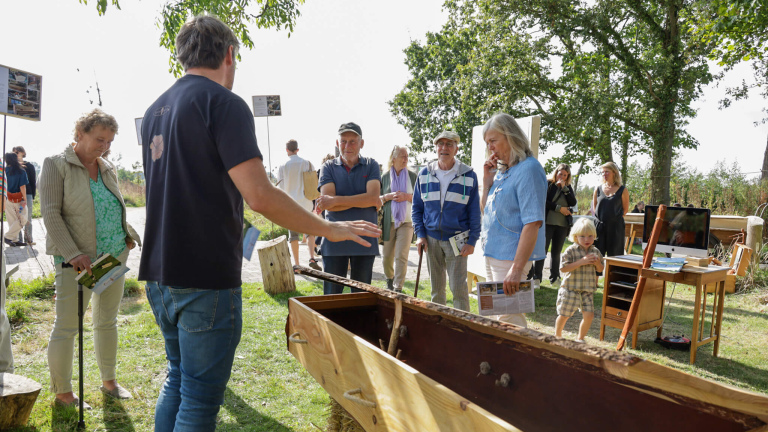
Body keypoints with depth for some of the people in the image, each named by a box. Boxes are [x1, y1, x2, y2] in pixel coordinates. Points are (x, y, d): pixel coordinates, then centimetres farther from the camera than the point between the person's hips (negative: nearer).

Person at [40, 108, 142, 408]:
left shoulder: (108, 169, 12)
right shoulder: (56, 165, -5)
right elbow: (50, 213, -11)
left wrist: (128, 235, 5)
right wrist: (73, 254, -19)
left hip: (114, 256, 6)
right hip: (77, 260, -6)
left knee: (107, 321, 14)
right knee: (66, 326, 2)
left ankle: (109, 381, 28)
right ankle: (62, 393, 17)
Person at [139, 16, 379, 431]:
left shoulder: (155, 110, 14)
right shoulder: (223, 103, -12)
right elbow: (260, 196, -22)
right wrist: (330, 229, -11)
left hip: (159, 274, 9)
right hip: (206, 278, -8)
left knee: (176, 380, 22)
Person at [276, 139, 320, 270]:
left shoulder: (282, 167, -4)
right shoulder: (307, 163, 0)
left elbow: (281, 189, -2)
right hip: (306, 203, 1)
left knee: (293, 235, 7)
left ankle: (296, 263, 6)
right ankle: (312, 258, -6)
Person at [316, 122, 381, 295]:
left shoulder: (371, 166, 6)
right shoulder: (328, 167, 5)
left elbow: (373, 197, -12)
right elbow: (334, 203, -8)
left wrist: (335, 200, -16)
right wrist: (363, 200, -13)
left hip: (364, 241, 1)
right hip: (334, 241, 0)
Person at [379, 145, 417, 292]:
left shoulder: (412, 176, 6)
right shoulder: (385, 177, 7)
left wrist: (407, 196, -10)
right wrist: (389, 196, -10)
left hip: (406, 221, -1)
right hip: (389, 221, 1)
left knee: (401, 256, -9)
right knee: (387, 255, 7)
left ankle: (398, 287, -1)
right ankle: (389, 279, 34)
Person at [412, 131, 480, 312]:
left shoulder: (468, 175, -2)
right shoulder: (425, 173, 5)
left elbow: (474, 211, -1)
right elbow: (417, 207, 10)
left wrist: (472, 241, -8)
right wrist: (420, 234, -1)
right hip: (431, 238, 3)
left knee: (458, 288, -4)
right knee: (436, 288, 12)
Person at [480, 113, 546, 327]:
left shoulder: (528, 169, -14)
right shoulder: (501, 171, 12)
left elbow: (533, 222, -22)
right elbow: (487, 211, 18)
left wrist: (517, 269, -26)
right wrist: (487, 180, 3)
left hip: (511, 256, -9)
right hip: (493, 253, 9)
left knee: (508, 319, -6)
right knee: (497, 312, 17)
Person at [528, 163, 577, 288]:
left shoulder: (568, 188, 14)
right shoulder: (547, 184, 1)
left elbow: (573, 203, 0)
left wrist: (564, 188, -6)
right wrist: (559, 208, -10)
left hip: (562, 224, 4)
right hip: (547, 222, -4)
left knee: (556, 252, 8)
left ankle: (555, 278, 15)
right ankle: (536, 277, 1)